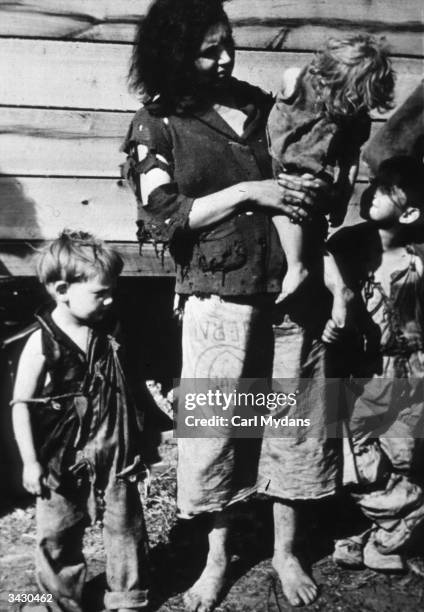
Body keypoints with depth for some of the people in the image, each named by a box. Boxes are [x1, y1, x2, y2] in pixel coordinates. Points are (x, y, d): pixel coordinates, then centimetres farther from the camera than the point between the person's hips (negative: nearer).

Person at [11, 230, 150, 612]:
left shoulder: (106, 334, -1)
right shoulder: (43, 343, -15)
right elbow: (21, 405, -11)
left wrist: (133, 444, 11)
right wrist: (30, 462, -11)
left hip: (114, 456, 4)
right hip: (64, 462, -4)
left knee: (126, 529, 12)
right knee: (57, 538, 11)